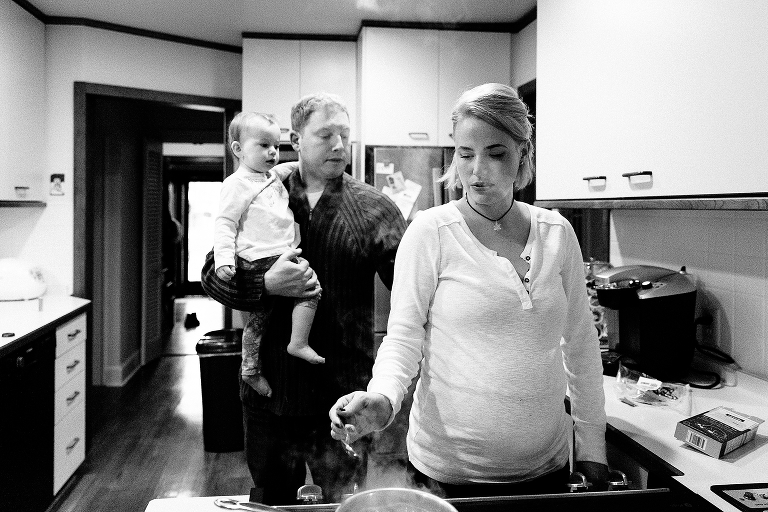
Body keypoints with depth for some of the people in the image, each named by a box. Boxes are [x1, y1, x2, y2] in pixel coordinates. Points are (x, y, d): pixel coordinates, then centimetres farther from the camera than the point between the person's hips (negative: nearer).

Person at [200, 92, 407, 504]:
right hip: (268, 390, 2)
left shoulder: (373, 208, -4)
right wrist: (266, 285, -19)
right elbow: (212, 274, -1)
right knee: (269, 500, 22)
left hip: (343, 393, -1)